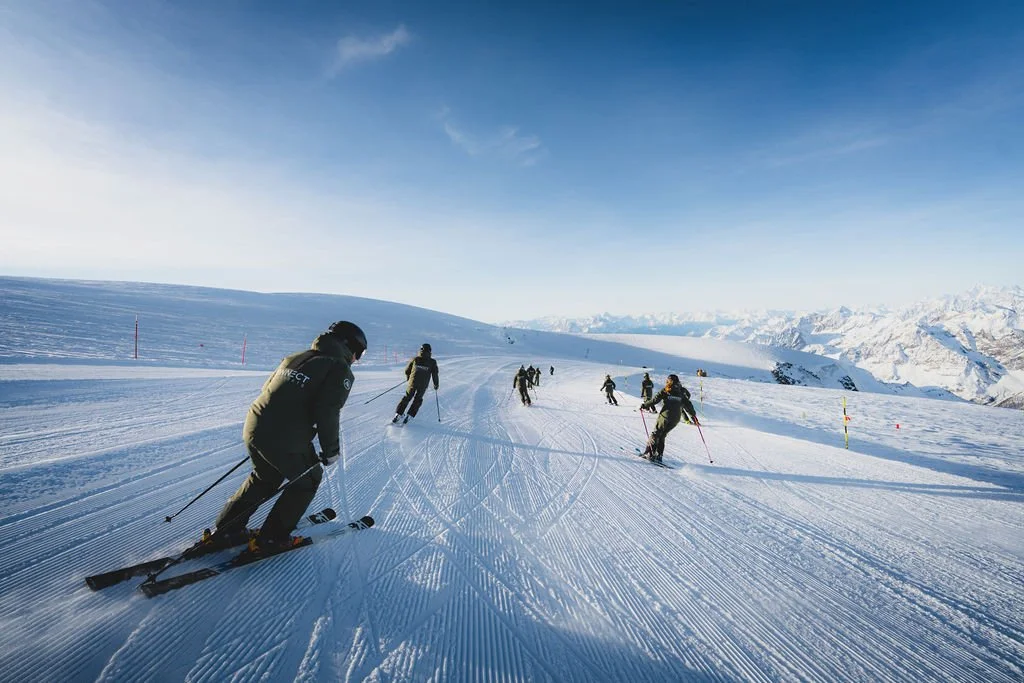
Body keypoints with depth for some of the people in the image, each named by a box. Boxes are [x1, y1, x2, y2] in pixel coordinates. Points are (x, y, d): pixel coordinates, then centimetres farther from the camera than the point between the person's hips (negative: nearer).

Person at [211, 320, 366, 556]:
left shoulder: (295, 357, 15)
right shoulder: (340, 370, -8)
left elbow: (269, 388, 20)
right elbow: (327, 413, -17)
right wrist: (331, 449, -4)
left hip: (254, 427, 8)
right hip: (286, 441, -7)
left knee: (265, 478, 31)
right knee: (308, 480, 18)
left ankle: (226, 529, 37)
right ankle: (271, 539, 22)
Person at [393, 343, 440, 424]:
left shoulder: (415, 359, 1)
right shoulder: (432, 362, -3)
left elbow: (407, 370, 8)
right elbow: (435, 374, 1)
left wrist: (408, 377, 28)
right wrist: (436, 384, 16)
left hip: (412, 383, 1)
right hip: (423, 385, -1)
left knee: (407, 397, 16)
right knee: (417, 400, 17)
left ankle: (398, 414, 10)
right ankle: (409, 416, 9)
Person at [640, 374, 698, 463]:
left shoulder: (665, 391, -2)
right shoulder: (681, 393, 12)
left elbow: (654, 400, -9)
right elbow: (688, 405, 14)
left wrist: (644, 405, 0)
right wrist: (693, 415, 27)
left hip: (665, 416, -5)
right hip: (676, 419, 5)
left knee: (656, 434, 5)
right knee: (662, 435, 16)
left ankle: (649, 453, -3)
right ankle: (659, 455, 11)